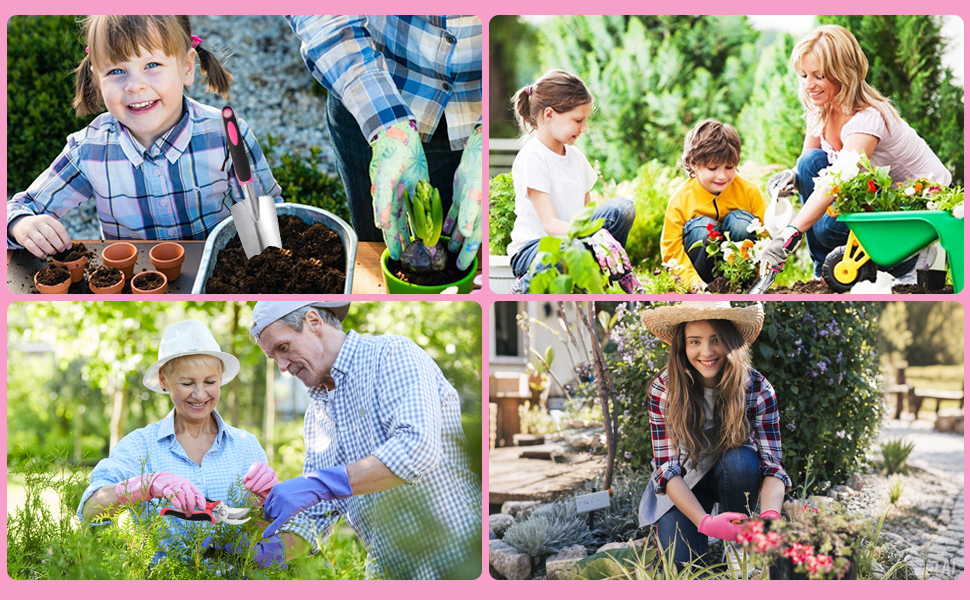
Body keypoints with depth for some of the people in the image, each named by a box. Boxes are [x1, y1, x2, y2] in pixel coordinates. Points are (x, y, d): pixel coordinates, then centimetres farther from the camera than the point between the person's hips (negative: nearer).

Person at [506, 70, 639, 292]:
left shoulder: (576, 156, 13)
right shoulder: (531, 158, -13)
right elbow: (549, 223, -21)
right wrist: (593, 237, -36)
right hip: (532, 247, -7)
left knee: (622, 208, -15)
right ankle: (526, 291, -14)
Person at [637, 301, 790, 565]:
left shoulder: (758, 389, -20)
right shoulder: (663, 390, -21)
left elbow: (772, 465, -23)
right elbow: (668, 468, -22)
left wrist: (770, 515, -46)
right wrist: (705, 522, -40)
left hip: (734, 475, 1)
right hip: (684, 487, -1)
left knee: (741, 460, -32)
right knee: (679, 561, -22)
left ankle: (740, 542, -9)